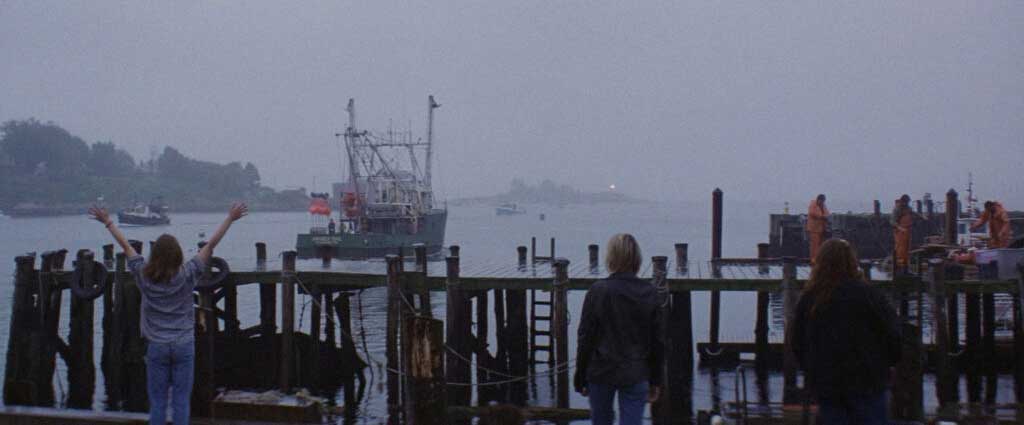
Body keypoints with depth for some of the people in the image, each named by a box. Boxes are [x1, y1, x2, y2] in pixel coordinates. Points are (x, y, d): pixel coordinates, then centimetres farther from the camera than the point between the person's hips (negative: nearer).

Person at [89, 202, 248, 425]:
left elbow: (125, 245, 8)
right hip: (184, 346, -1)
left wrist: (107, 222, 19)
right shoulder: (187, 275, -8)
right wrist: (230, 218, -1)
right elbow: (211, 245, -5)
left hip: (156, 347, 1)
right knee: (181, 402, 2)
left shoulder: (144, 276, -4)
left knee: (157, 402, 5)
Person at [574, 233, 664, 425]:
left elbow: (585, 338, -6)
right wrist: (655, 381, 11)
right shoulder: (649, 293, -2)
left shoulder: (597, 291, -9)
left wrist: (580, 378, 3)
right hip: (636, 375, 1)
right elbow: (657, 341, 2)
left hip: (601, 373, -1)